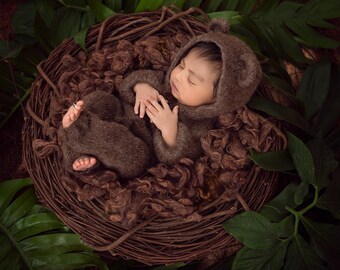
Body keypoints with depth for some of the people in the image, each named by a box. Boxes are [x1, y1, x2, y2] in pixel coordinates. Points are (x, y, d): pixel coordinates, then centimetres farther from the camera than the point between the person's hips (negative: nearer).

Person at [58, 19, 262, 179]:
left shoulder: (199, 128, -19)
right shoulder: (167, 82, -3)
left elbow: (173, 160, -22)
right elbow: (132, 81, 3)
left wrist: (170, 130, -37)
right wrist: (141, 87, -20)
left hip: (137, 151, -6)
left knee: (133, 156, -38)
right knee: (101, 99, -15)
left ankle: (78, 126, -30)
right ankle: (83, 155, -27)